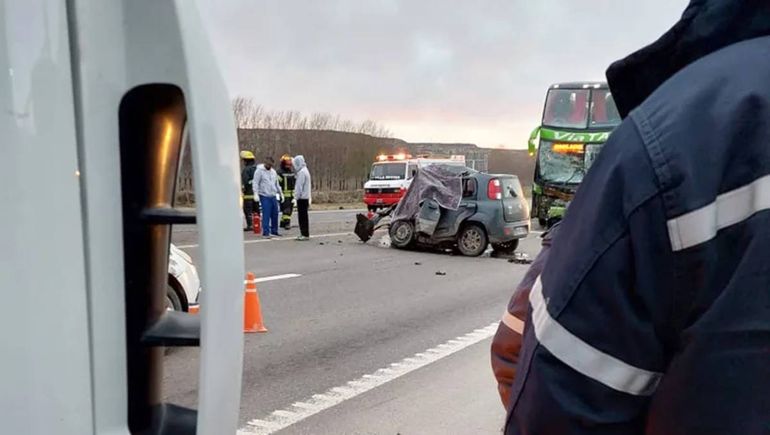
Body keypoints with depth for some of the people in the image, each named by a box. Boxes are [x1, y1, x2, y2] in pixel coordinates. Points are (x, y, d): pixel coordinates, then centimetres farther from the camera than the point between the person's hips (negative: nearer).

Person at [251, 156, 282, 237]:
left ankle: (274, 230, 20)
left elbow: (276, 184, 23)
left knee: (275, 214, 8)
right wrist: (256, 194, -20)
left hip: (273, 196, 6)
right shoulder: (259, 171, -5)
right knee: (266, 214, -9)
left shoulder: (273, 171, 15)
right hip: (264, 196, -6)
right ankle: (266, 232, -5)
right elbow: (255, 183, -10)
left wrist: (280, 193, 21)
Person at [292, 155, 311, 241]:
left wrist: (297, 196, -14)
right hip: (305, 197, 10)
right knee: (303, 216, 12)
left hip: (302, 197, -10)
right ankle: (304, 234, 17)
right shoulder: (305, 171, 16)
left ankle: (305, 234, -5)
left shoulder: (302, 172, -15)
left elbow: (299, 186, -18)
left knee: (302, 216, -6)